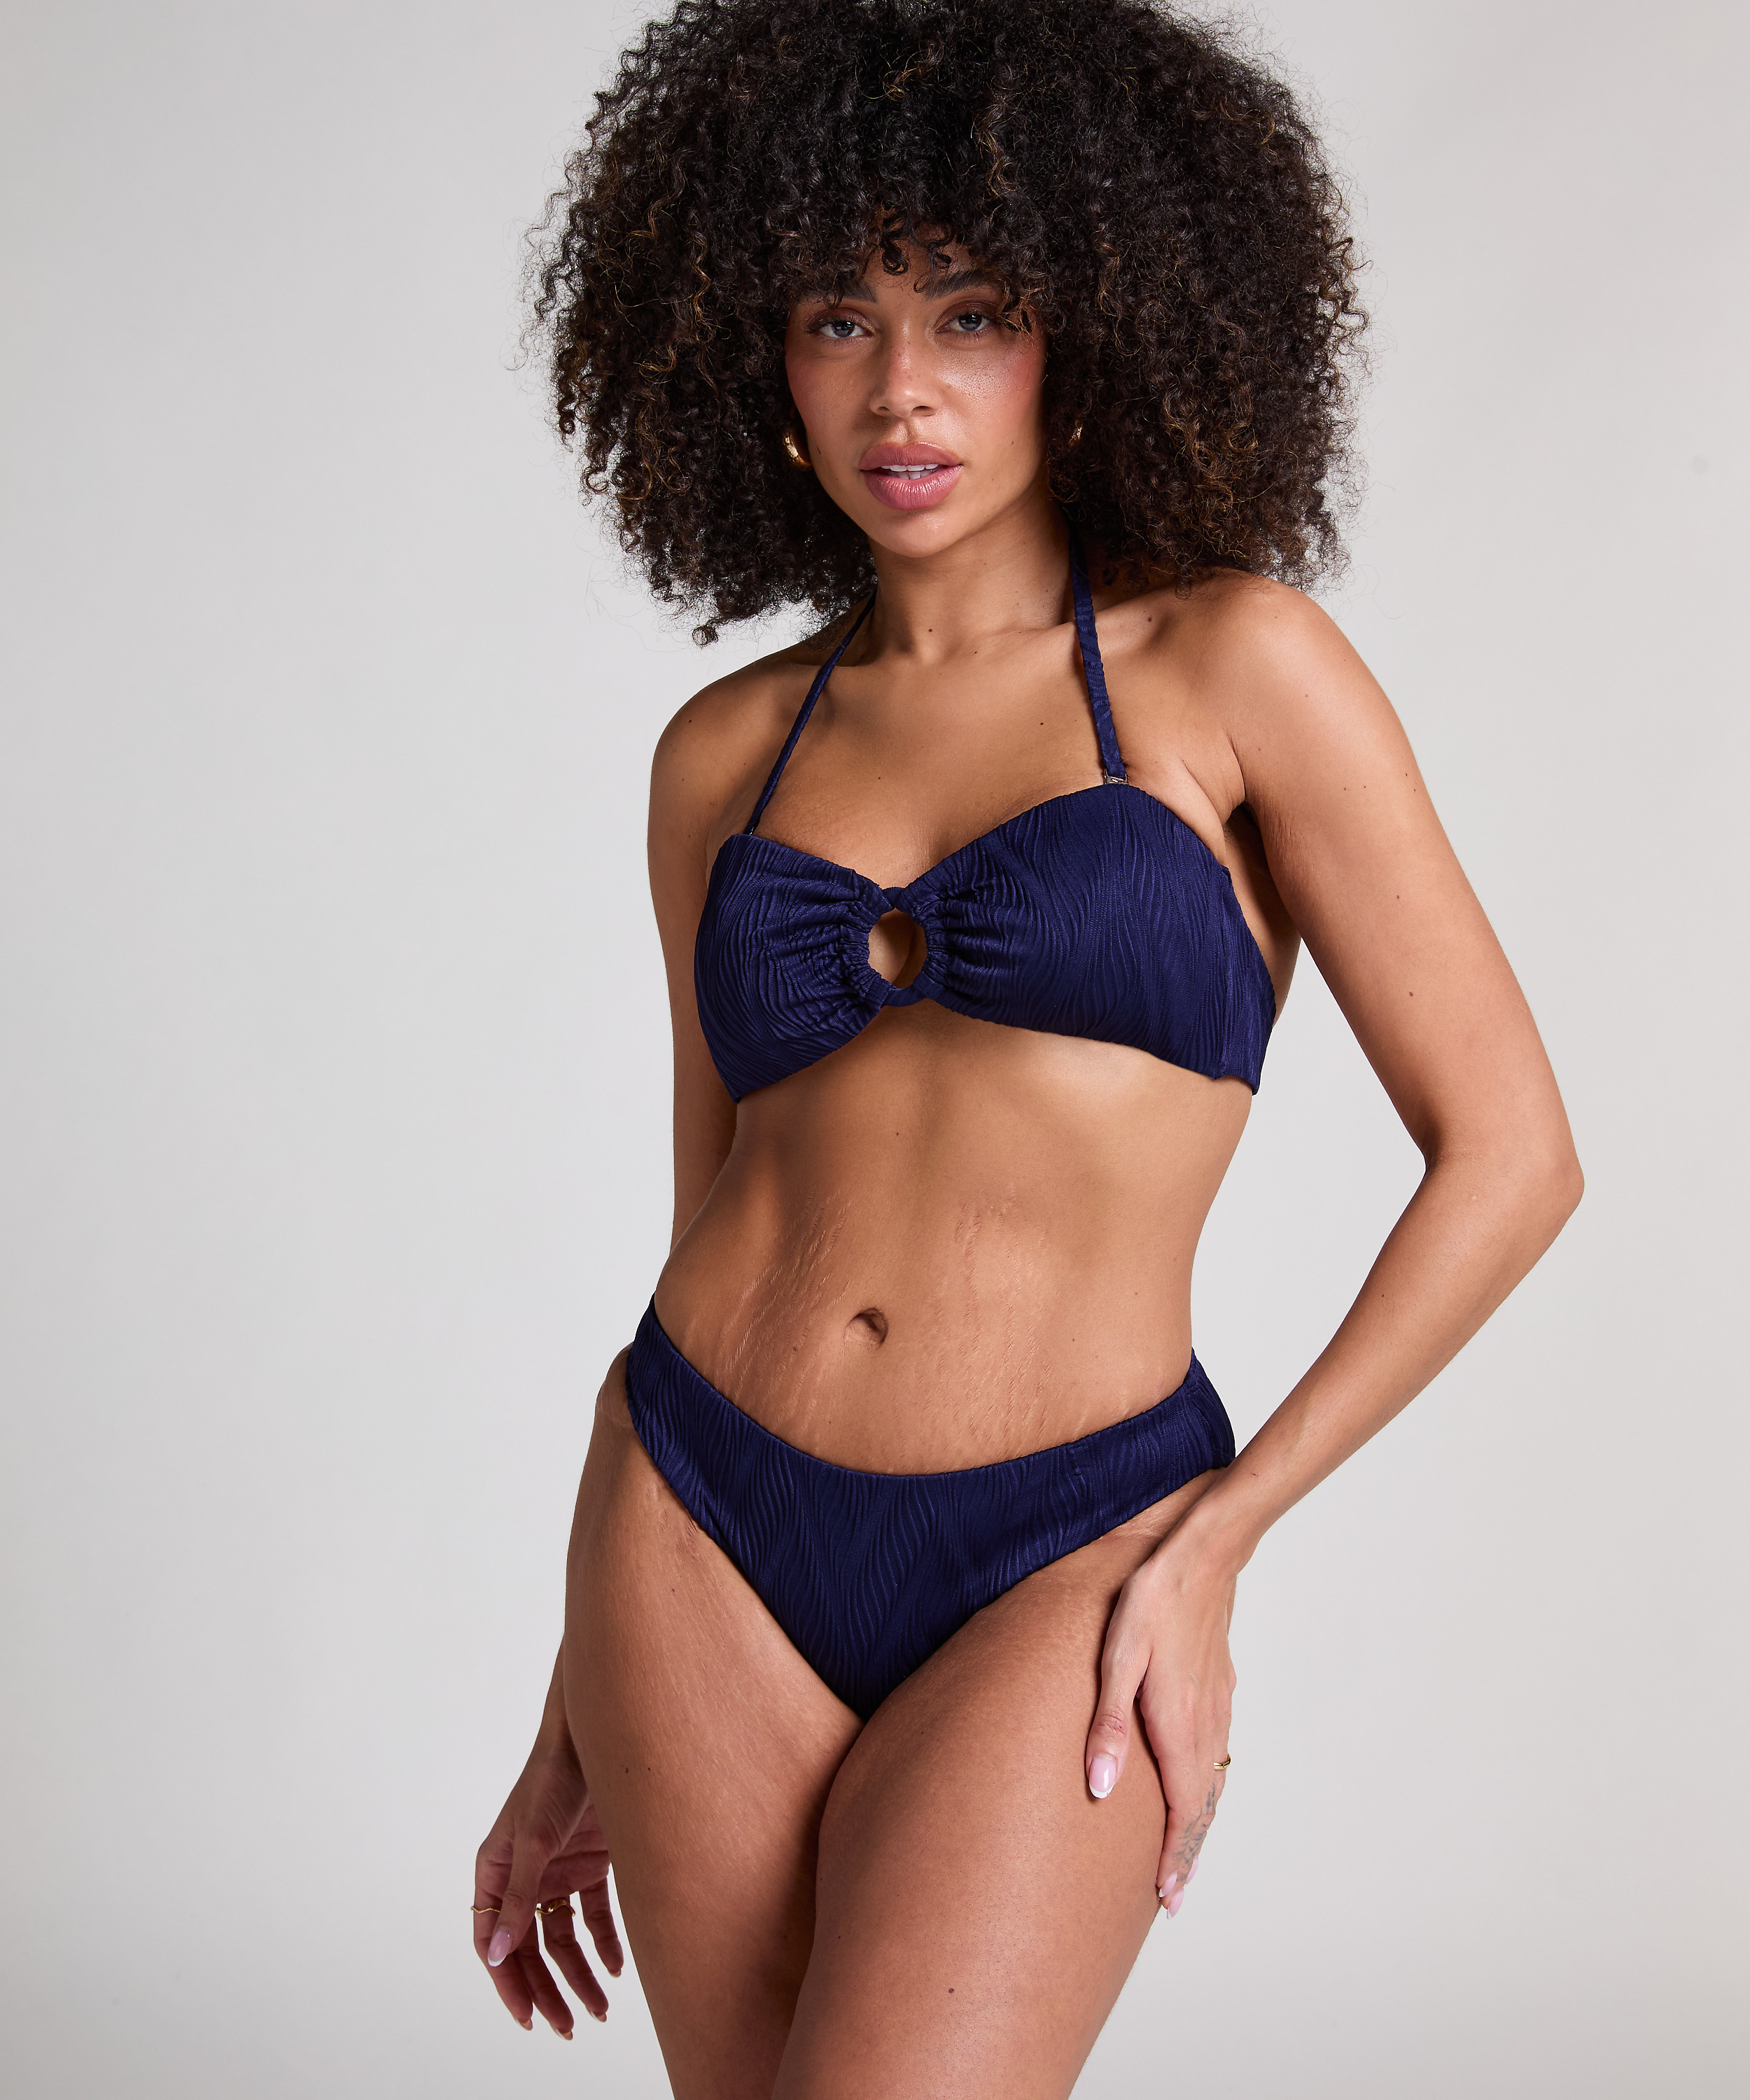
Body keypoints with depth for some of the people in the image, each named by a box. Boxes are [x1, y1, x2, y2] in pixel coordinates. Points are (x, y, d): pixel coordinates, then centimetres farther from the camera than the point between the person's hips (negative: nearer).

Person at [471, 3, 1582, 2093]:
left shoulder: (1234, 666, -2)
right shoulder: (725, 752, 9)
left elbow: (1509, 1154, -3)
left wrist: (1212, 1541, -6)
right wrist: (577, 1725, 17)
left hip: (1049, 1582, -4)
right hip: (704, 1537, 4)